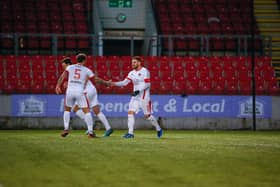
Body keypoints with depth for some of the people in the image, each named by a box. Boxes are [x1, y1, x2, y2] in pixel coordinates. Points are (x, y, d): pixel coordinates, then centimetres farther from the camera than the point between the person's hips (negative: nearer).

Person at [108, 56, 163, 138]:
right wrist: (113, 83, -6)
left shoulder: (144, 71, -10)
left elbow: (147, 84, -16)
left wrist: (138, 90, -24)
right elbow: (124, 82, 5)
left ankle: (158, 129, 22)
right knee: (130, 112, -8)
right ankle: (130, 133, -8)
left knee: (147, 115, 0)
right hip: (135, 96, 7)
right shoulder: (132, 73, 10)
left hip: (144, 97, -7)